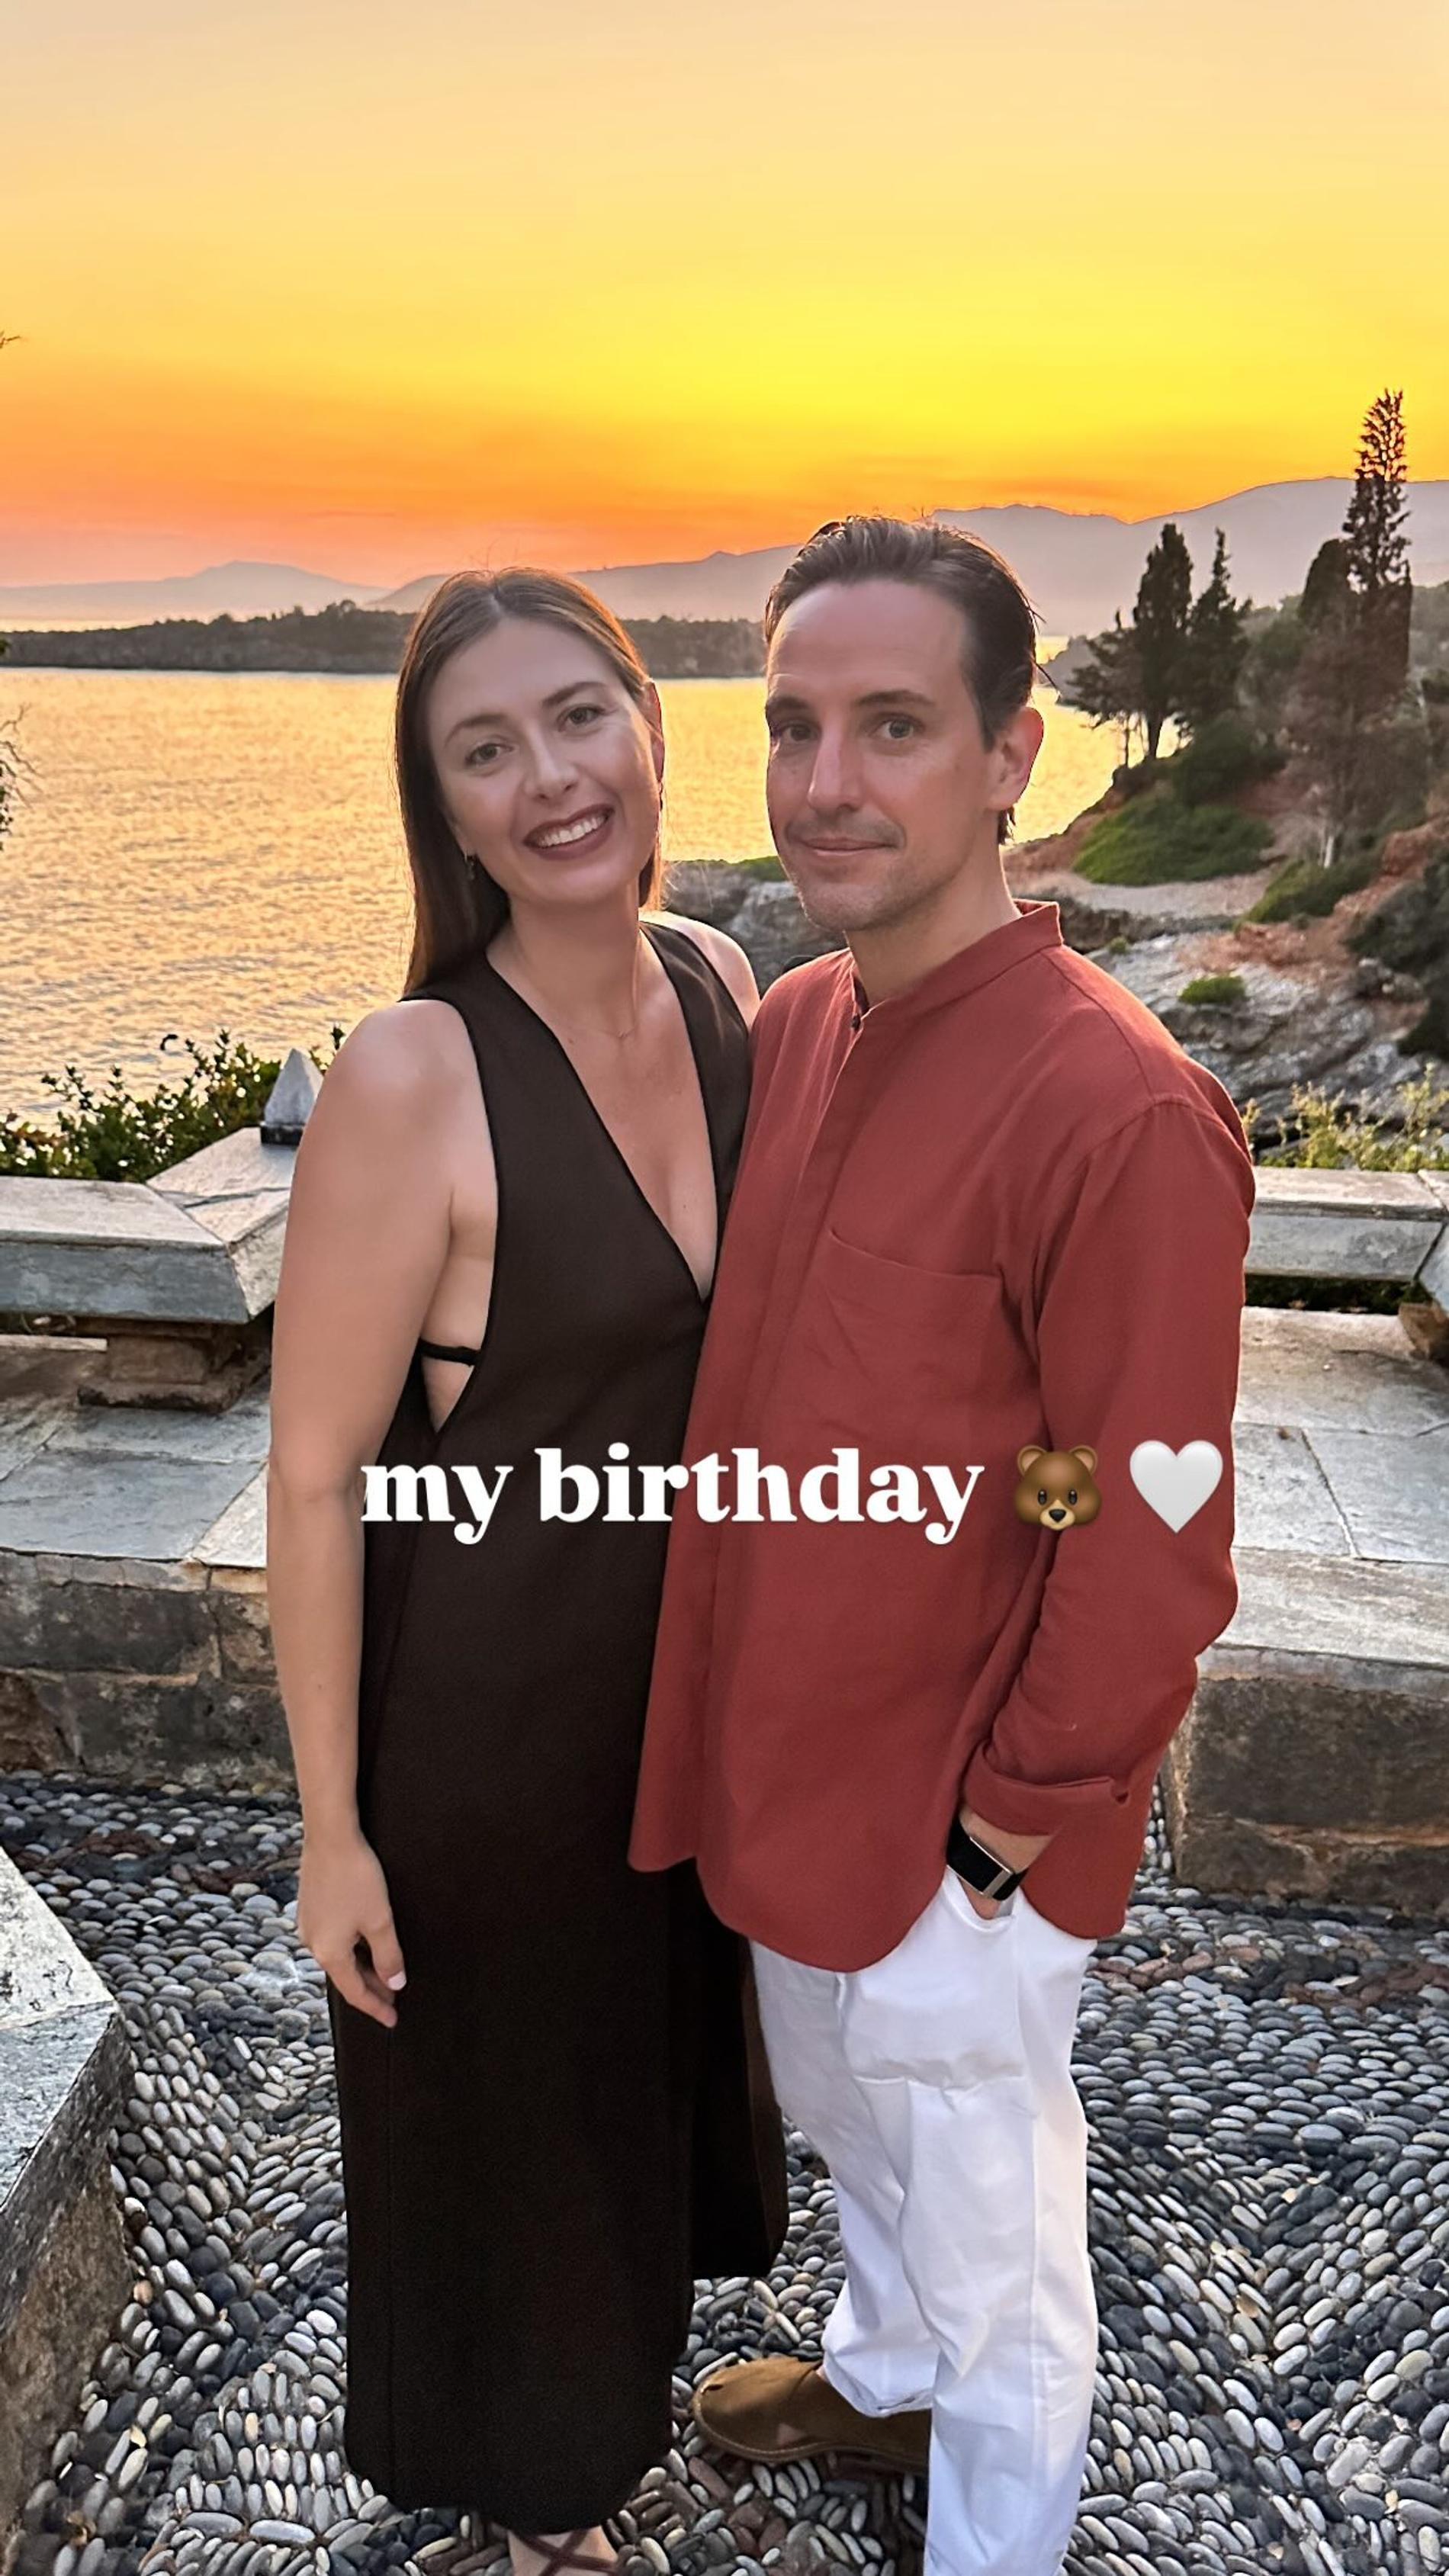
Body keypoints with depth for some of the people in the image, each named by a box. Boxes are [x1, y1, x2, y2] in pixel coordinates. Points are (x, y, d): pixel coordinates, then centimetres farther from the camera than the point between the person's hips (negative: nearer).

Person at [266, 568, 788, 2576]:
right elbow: (315, 1470, -19)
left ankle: (627, 2359, 65)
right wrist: (331, 1824, -13)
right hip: (484, 1693, -6)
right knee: (501, 2084, 20)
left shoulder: (719, 986, -7)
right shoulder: (411, 1077, -26)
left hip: (692, 1658, 6)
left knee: (667, 2025, 30)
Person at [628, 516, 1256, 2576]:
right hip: (787, 1758, 8)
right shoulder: (792, 1027, -2)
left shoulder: (1120, 1110, -27)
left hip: (957, 1831, -8)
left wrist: (1005, 1821, -13)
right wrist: (734, 1708, 11)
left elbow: (1150, 1553, -22)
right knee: (852, 2117, 32)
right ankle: (884, 2374, 60)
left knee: (988, 2221, 19)